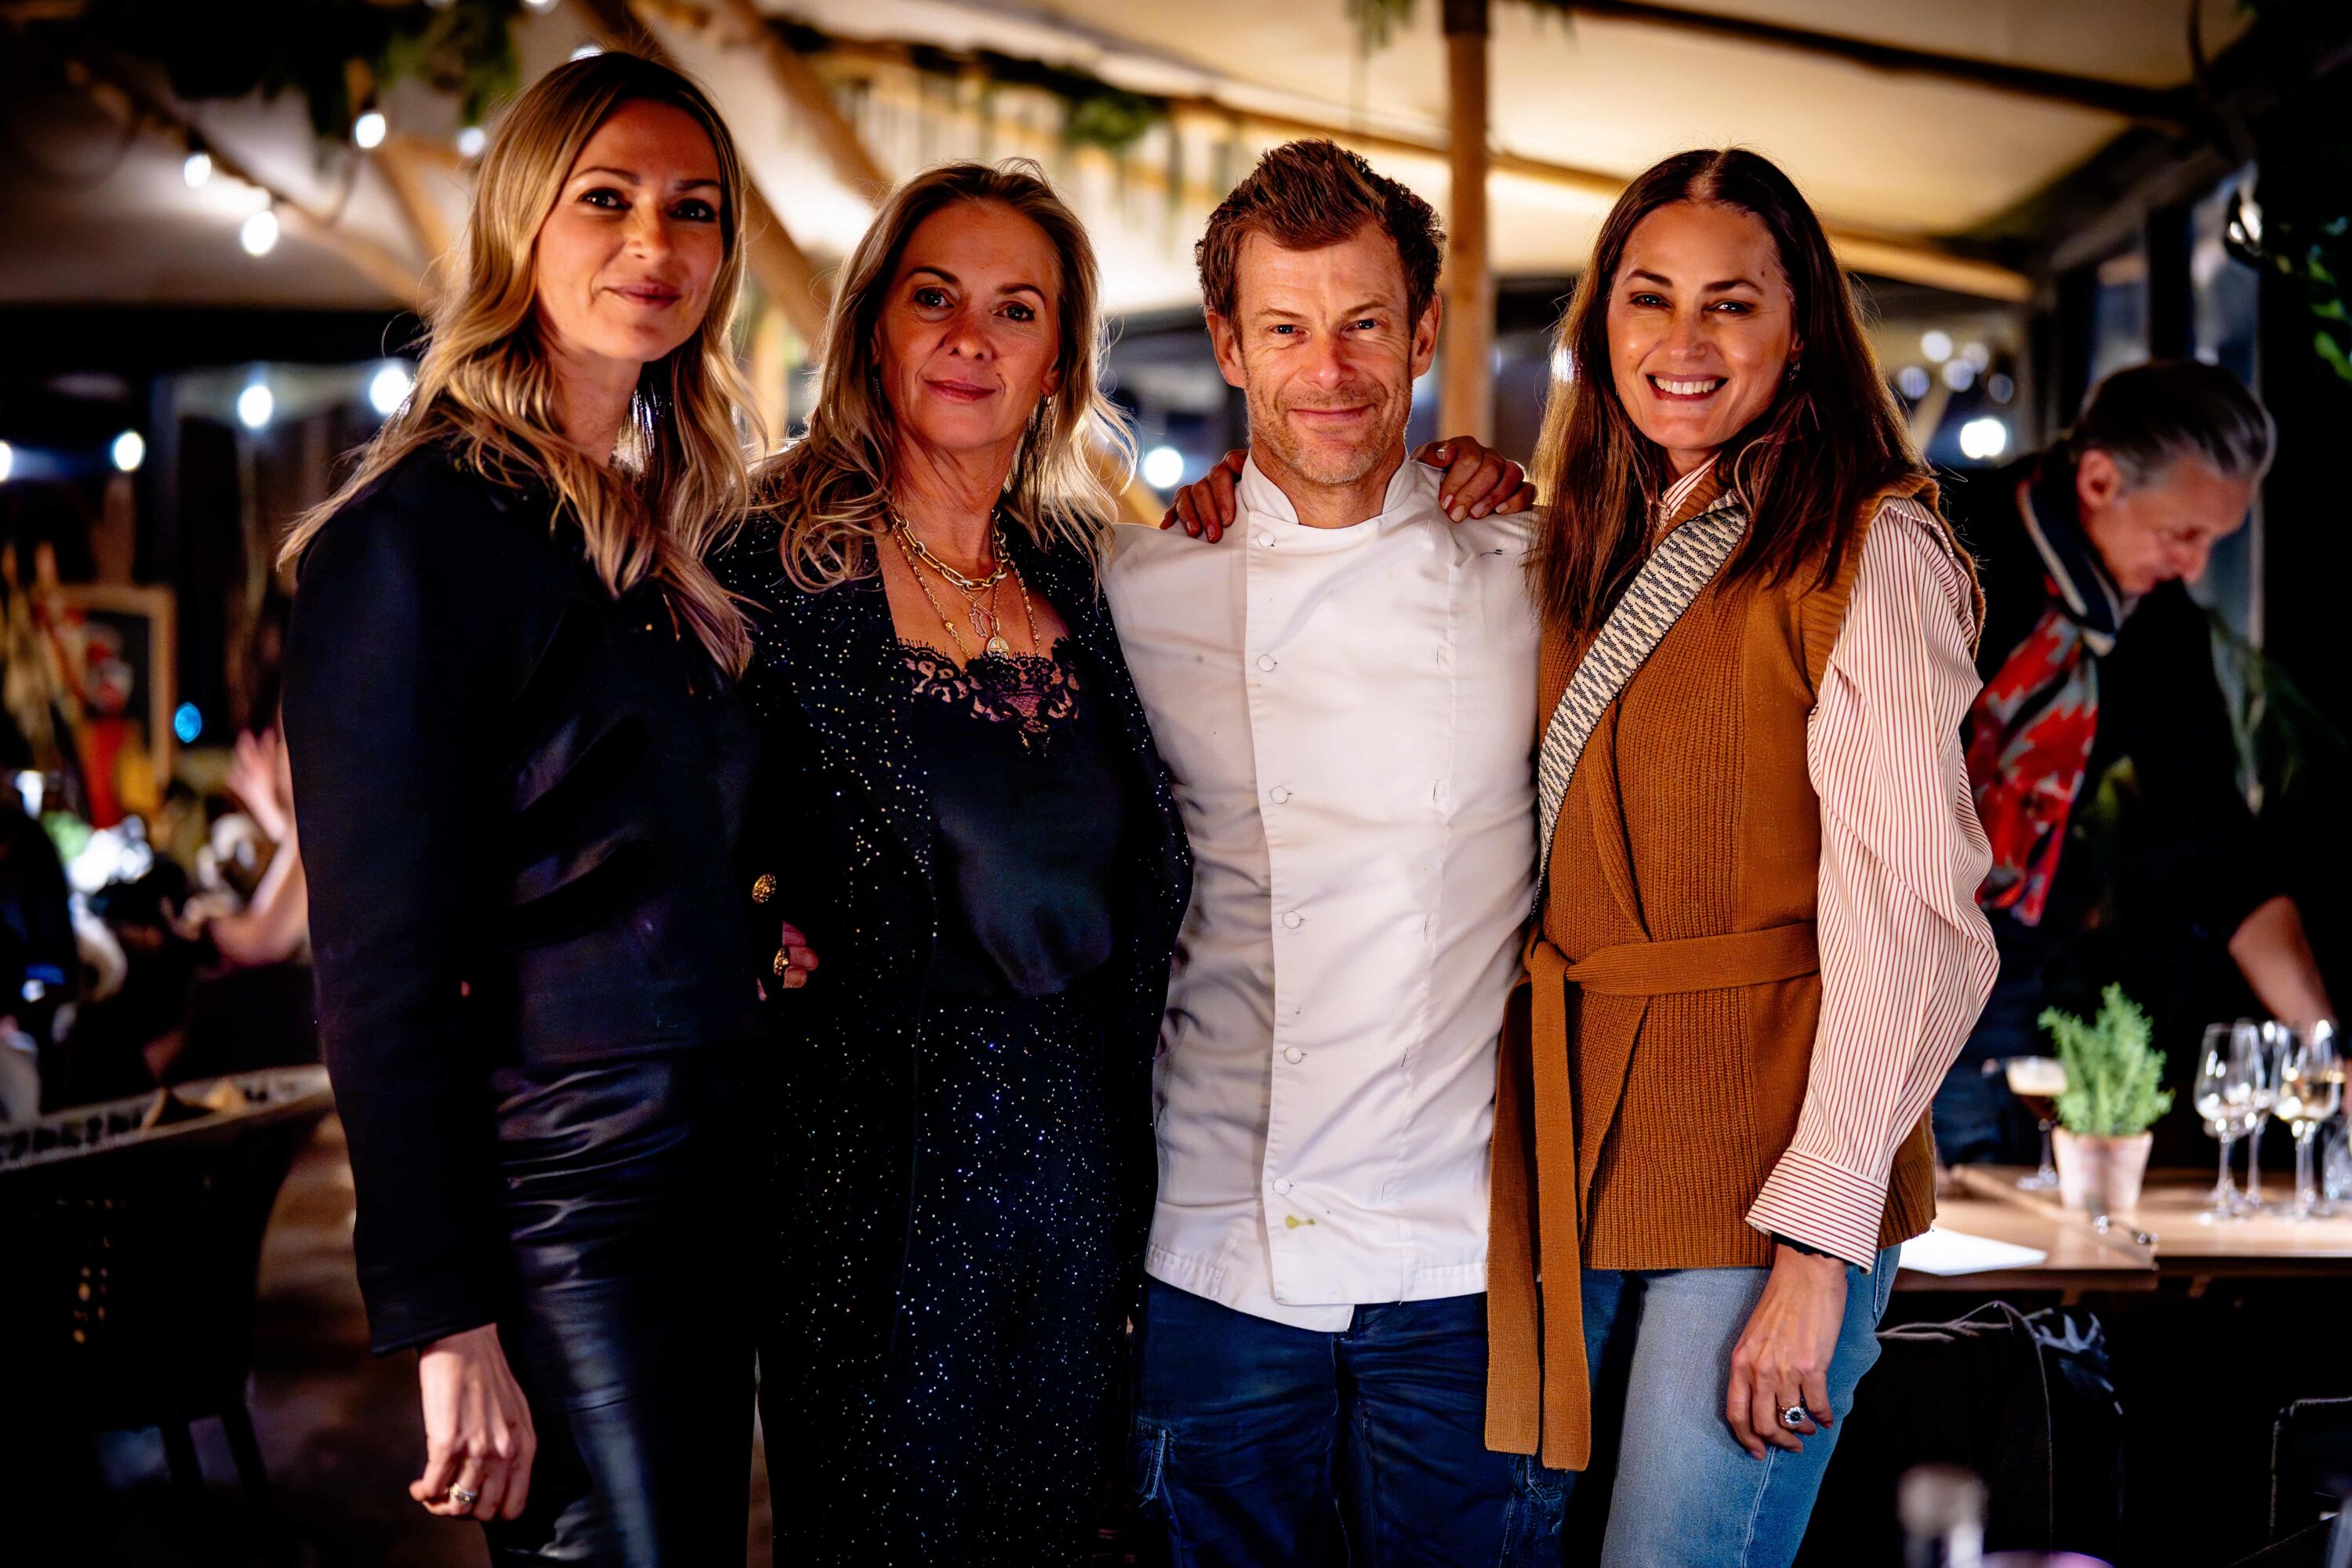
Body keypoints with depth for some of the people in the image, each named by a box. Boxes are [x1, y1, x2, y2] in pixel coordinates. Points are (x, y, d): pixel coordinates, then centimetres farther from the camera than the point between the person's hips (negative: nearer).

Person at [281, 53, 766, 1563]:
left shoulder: (669, 533, 13)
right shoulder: (418, 534, -12)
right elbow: (380, 966, -16)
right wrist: (449, 1322, -19)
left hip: (710, 1172, 8)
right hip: (559, 1198, -8)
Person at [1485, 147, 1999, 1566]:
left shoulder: (1868, 553, -9)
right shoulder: (1599, 554, 14)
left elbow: (1915, 922, -15)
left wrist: (1817, 1248, -20)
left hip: (1769, 1171, -7)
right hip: (1583, 1150, 7)